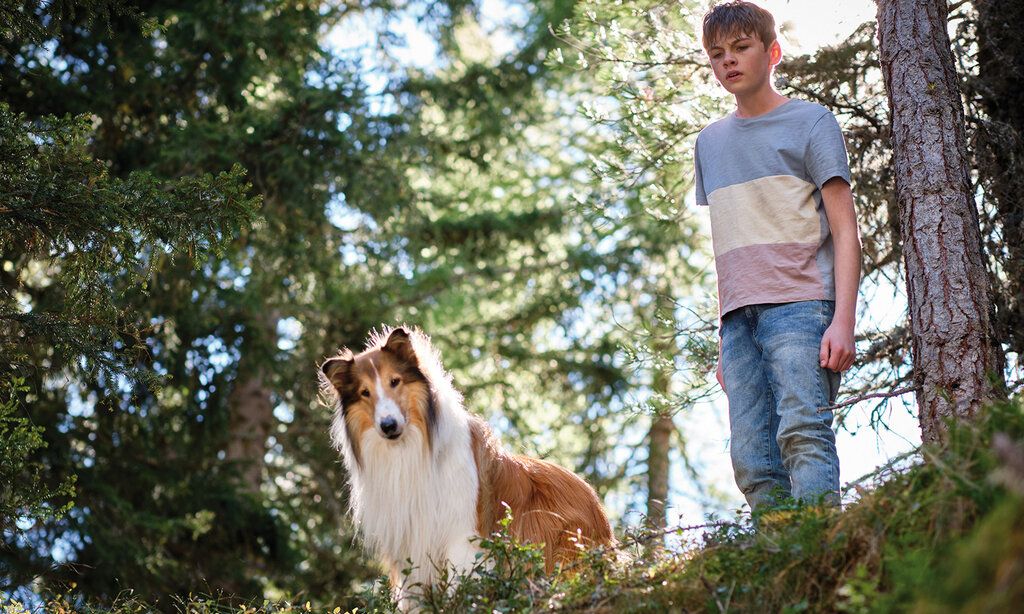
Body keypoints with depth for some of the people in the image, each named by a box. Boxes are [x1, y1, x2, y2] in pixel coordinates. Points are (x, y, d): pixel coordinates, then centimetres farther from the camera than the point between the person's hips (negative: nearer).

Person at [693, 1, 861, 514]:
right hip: (739, 319, 5)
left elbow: (844, 229, 1)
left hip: (800, 304, -5)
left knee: (802, 434, -20)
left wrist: (843, 320, -11)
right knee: (752, 461, -5)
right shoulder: (709, 142, 22)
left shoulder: (810, 121, 7)